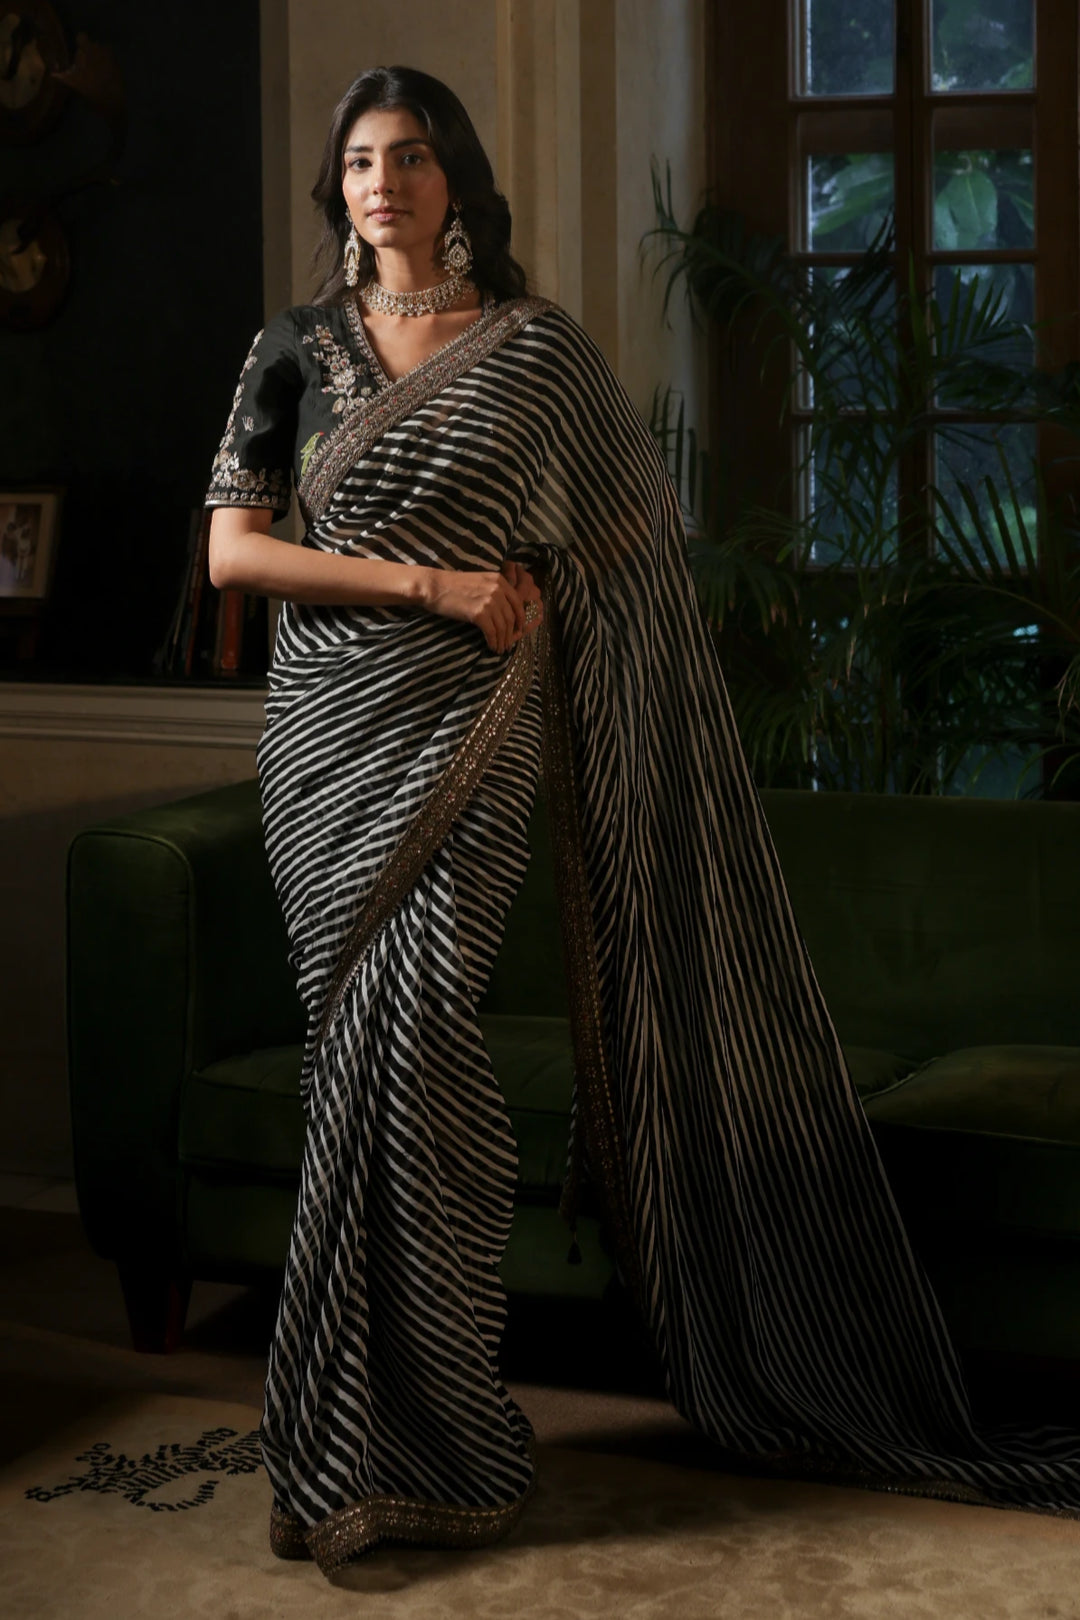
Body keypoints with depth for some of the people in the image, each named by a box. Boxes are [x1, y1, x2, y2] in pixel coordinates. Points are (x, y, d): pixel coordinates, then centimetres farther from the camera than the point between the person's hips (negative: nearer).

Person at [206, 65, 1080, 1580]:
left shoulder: (537, 348, 6)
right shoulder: (296, 349, 9)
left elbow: (632, 539, 11)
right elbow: (231, 547, 0)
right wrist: (432, 581, -9)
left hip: (473, 732, -2)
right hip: (332, 728, 3)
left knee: (407, 1011, -18)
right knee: (373, 1041, 0)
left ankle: (398, 1429, -9)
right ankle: (421, 1424, 11)